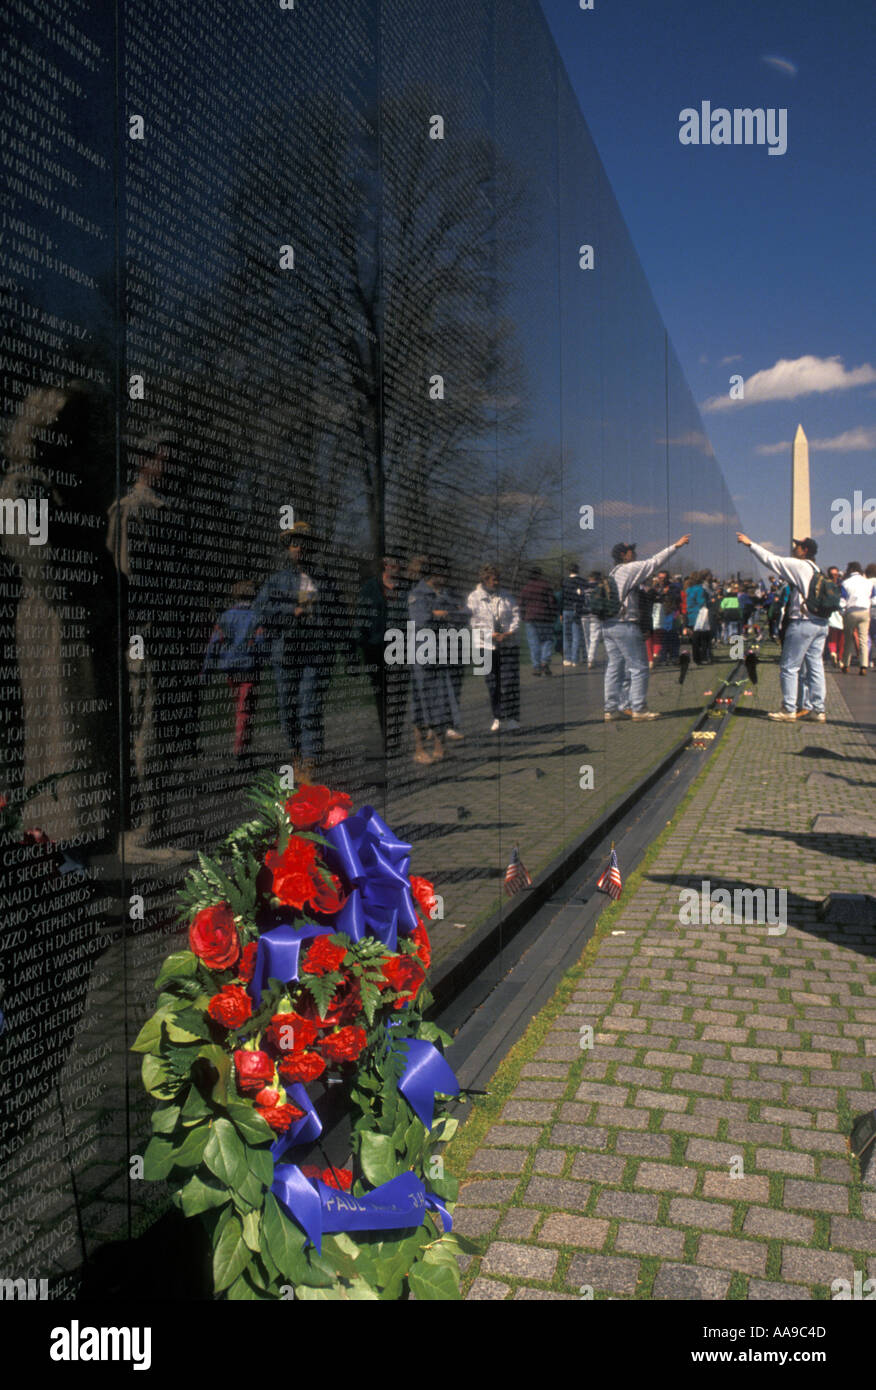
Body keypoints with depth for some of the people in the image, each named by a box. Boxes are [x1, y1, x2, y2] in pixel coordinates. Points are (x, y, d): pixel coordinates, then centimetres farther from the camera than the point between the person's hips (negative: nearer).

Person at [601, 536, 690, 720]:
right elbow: (655, 562, -8)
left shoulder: (613, 574, 18)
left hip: (608, 625, 9)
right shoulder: (630, 569, -7)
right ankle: (638, 708, -3)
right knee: (638, 667, -3)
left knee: (614, 668, 9)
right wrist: (676, 546, -2)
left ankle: (611, 709, 10)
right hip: (625, 625, -9)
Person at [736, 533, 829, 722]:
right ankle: (818, 710, 11)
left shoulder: (798, 565, -7)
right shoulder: (816, 571, 16)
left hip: (803, 623, -8)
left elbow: (771, 559, -7)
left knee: (790, 667, -2)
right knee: (815, 667, 9)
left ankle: (789, 710, -1)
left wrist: (750, 544, 1)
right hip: (821, 623, 8)